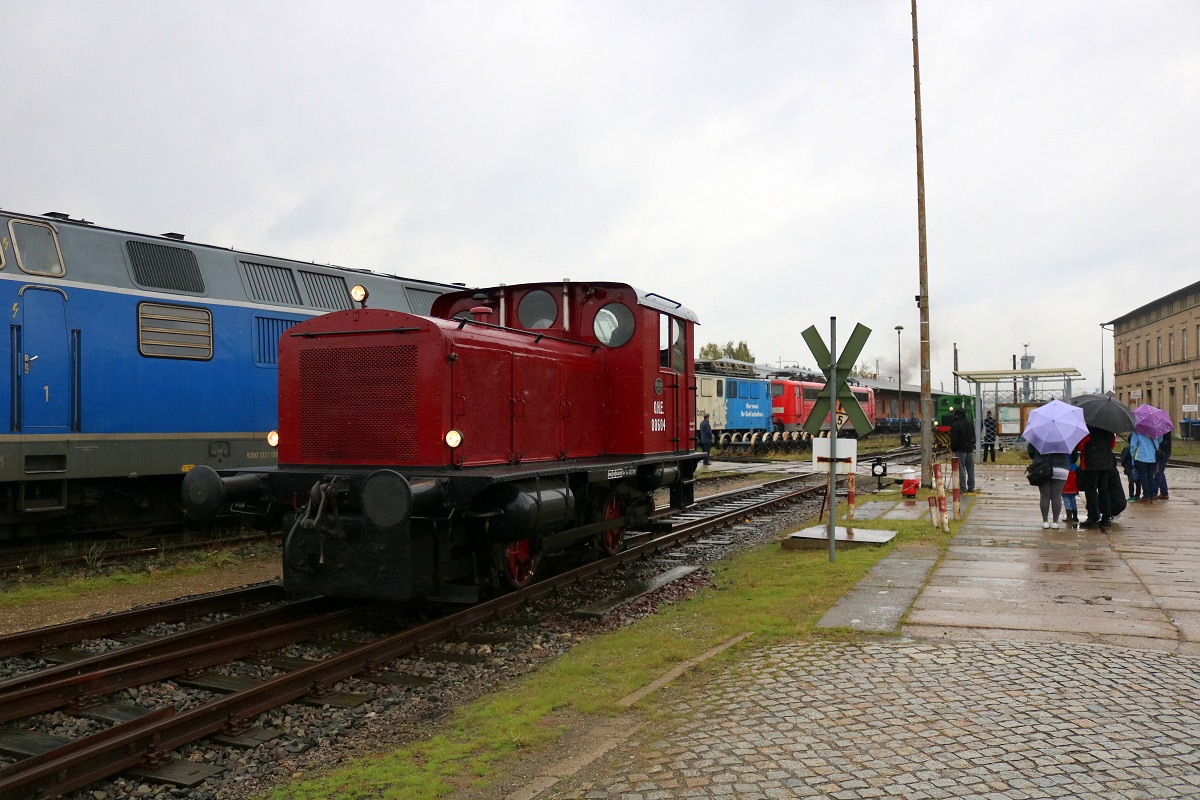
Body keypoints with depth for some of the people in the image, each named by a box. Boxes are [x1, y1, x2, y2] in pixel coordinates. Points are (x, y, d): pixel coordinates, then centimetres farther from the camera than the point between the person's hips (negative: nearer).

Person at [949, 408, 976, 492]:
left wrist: (952, 449, 1)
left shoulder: (955, 425, -12)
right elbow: (974, 436, 17)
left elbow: (954, 440, -13)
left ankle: (963, 488, -4)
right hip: (970, 449, 6)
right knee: (970, 469, 10)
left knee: (961, 469, -3)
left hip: (960, 450, -6)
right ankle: (971, 487, 14)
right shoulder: (971, 423, 10)